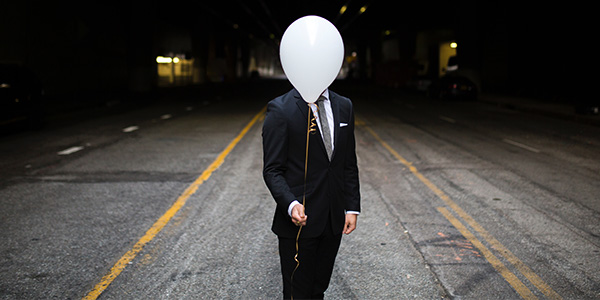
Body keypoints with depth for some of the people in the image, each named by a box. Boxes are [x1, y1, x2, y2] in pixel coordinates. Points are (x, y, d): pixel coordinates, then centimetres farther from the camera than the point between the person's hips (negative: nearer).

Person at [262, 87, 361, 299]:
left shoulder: (344, 107, 8)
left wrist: (352, 207, 7)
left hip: (334, 222, 5)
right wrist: (291, 205, -26)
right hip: (300, 220, -4)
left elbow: (349, 164, 13)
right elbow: (273, 170, -10)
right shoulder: (280, 109, -9)